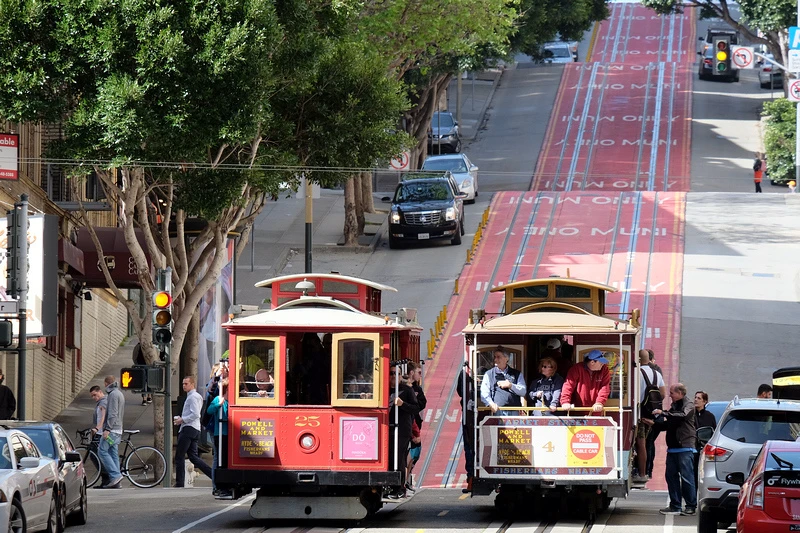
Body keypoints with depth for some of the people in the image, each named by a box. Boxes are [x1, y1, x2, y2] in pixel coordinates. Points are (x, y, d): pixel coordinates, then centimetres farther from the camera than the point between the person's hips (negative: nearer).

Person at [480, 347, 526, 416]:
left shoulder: (516, 374, 16)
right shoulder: (489, 374, 13)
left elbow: (523, 391, 9)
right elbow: (484, 393, 4)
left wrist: (510, 385, -6)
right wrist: (491, 403, -15)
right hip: (498, 412, -1)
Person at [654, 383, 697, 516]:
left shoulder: (688, 406, -5)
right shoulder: (674, 406, 21)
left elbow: (682, 416, -26)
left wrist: (663, 413, -23)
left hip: (685, 447, -9)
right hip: (673, 447, 9)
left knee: (686, 477, -9)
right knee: (671, 476, 7)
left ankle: (691, 506, -6)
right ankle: (675, 506, 12)